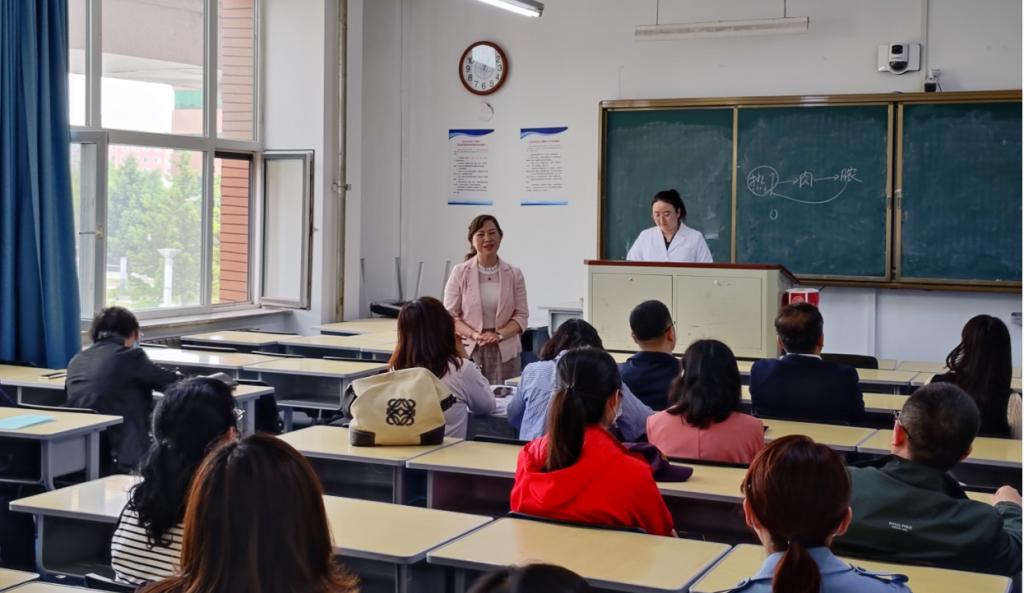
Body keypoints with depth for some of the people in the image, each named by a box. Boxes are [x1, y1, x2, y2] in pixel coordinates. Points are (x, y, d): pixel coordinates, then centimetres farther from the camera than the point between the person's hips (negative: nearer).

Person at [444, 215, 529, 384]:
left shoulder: (514, 274, 5)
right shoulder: (460, 273, 2)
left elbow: (522, 315, 5)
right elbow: (450, 315, 1)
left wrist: (499, 335, -12)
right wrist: (474, 335, -14)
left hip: (504, 352, 1)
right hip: (468, 352, -1)